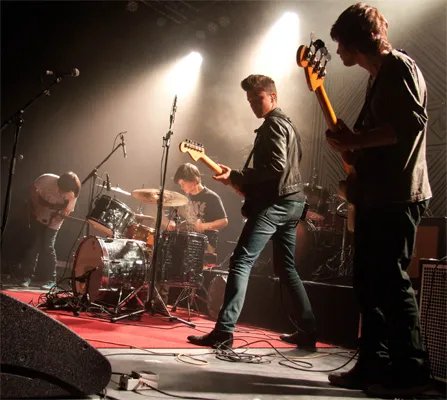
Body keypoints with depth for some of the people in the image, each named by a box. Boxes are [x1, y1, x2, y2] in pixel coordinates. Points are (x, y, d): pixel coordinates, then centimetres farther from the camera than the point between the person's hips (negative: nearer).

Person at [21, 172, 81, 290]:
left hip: (53, 222, 0)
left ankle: (50, 279, 0)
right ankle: (27, 276, 3)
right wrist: (36, 208, -15)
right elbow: (33, 190, -11)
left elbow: (66, 212, -16)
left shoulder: (71, 195, -24)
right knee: (34, 244, -6)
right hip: (38, 216, 1)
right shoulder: (47, 179, -27)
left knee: (47, 247, -9)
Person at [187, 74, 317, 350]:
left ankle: (224, 332, -18)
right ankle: (308, 330, 17)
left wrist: (236, 177, -20)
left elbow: (277, 166, -21)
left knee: (241, 262, -13)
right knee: (286, 267, 15)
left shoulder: (273, 124, -9)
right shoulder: (287, 123, 22)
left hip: (275, 202, -11)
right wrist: (245, 180, 21)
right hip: (292, 201, 11)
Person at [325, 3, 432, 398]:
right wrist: (350, 145, 8)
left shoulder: (399, 66, -7)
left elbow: (413, 123, -21)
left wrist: (356, 141, -18)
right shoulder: (378, 76, 22)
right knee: (369, 282, 10)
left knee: (391, 282, -8)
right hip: (376, 196, 10)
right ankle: (374, 365, 18)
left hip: (396, 198, -10)